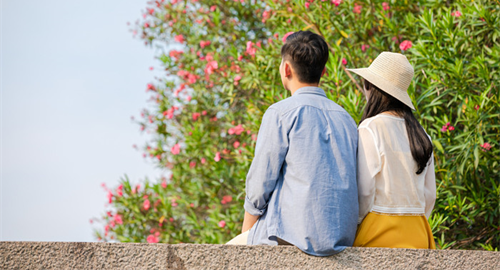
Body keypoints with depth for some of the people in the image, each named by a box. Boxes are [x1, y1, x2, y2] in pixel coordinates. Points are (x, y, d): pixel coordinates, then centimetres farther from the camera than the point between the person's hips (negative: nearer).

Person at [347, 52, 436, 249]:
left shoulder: (370, 129, -9)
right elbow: (429, 195, 14)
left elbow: (363, 192, -12)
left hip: (379, 232, -6)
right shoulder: (420, 134, 10)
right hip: (417, 232, 6)